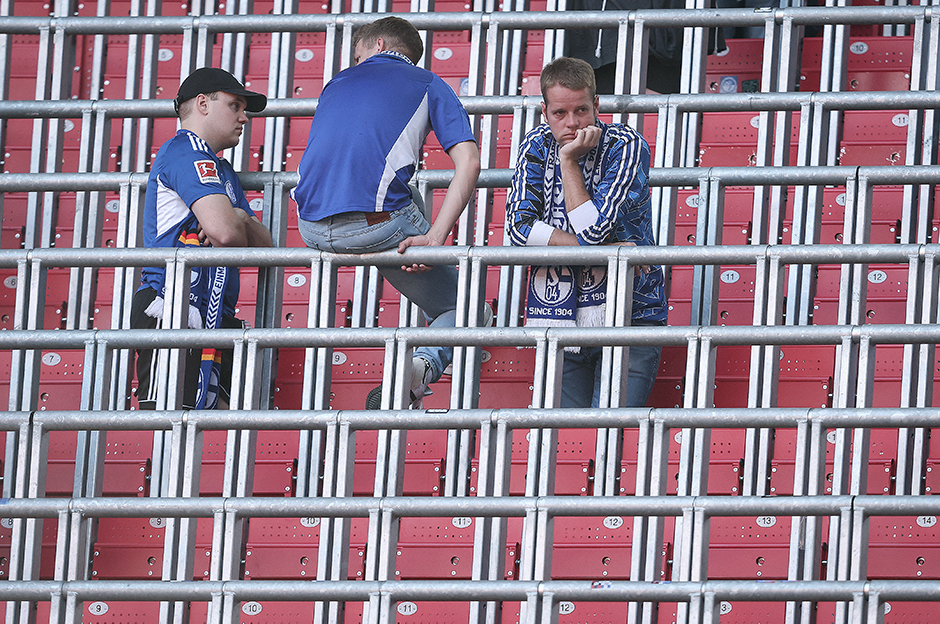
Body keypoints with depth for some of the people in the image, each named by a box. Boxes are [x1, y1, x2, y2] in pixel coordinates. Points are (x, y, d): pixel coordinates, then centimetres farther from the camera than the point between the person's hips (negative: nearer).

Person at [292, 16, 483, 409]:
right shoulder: (428, 85, 14)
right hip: (378, 225, -4)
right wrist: (434, 238, -7)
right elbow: (468, 162, -1)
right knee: (461, 310, 13)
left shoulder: (338, 83, 26)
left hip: (312, 232, 4)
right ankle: (423, 364, -20)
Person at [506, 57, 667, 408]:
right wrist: (601, 250, -17)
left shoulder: (625, 147, -9)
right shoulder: (537, 148, 3)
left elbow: (594, 230, -20)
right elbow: (519, 229, -10)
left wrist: (569, 160, -15)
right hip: (560, 321, 4)